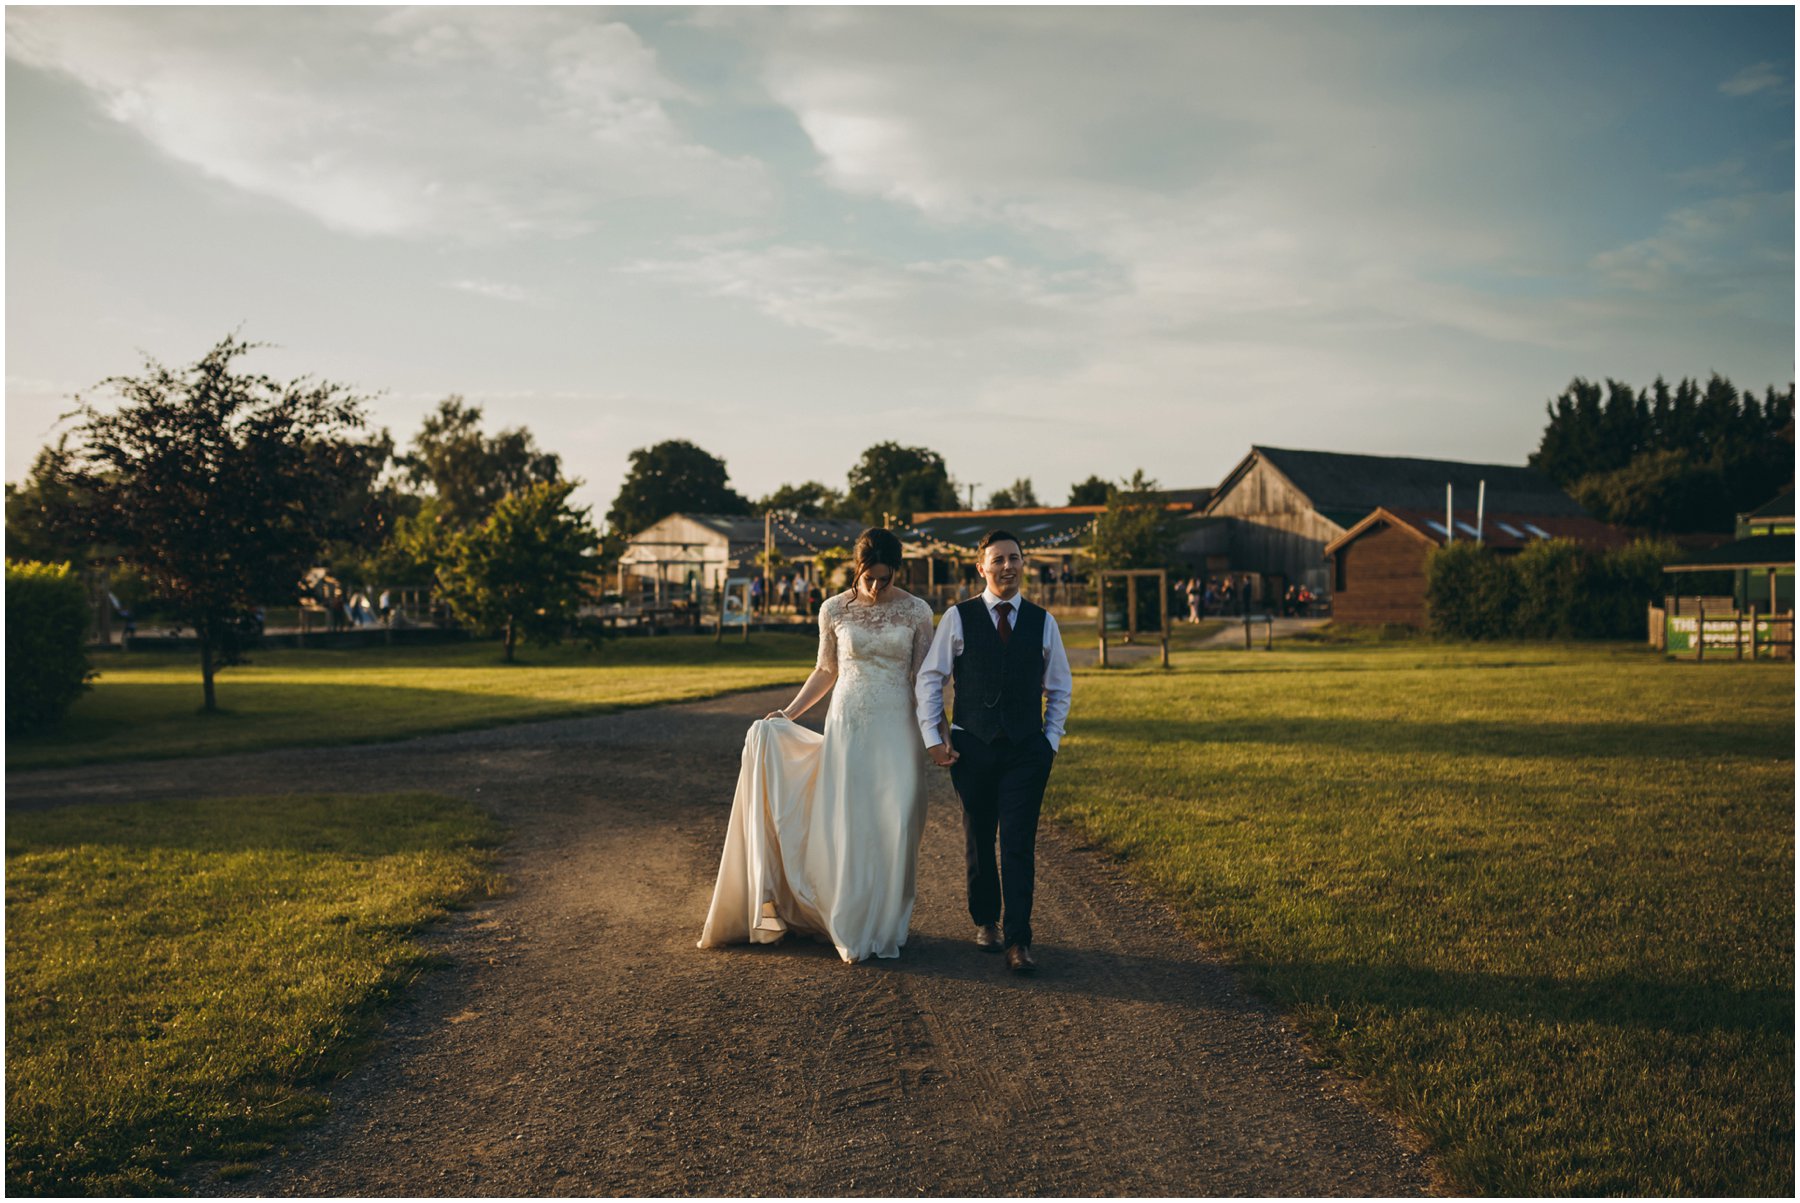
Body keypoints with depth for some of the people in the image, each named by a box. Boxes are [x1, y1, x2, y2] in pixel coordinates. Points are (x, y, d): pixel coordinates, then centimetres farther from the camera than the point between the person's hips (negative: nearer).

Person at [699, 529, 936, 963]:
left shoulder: (917, 612, -2)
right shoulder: (834, 610, 1)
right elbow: (826, 671, 11)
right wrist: (788, 713, 6)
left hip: (897, 731, -1)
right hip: (847, 727, 1)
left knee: (892, 829, 1)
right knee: (846, 827, 1)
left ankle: (886, 928, 14)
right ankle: (851, 929, 13)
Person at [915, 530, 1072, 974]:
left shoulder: (1042, 622, 5)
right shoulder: (958, 617, 0)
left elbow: (1059, 688, 15)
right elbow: (929, 678, 3)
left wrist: (1051, 740, 7)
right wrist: (933, 737, -2)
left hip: (1027, 749, 0)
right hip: (972, 746, 0)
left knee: (1019, 845, -6)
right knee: (978, 842, 13)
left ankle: (1017, 941, -5)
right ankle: (986, 922, 31)